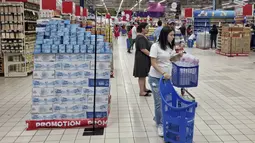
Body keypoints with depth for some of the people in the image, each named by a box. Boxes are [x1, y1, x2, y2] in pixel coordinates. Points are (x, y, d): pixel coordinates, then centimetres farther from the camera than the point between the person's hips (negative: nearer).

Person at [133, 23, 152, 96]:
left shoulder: (143, 36, 12)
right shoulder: (140, 37, -20)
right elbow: (143, 49, -26)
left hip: (145, 58, 10)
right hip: (141, 59, -10)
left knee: (144, 74, 18)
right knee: (141, 75, -2)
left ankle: (144, 88, 31)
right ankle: (141, 92, 5)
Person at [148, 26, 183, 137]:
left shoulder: (170, 46, 6)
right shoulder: (156, 46, -16)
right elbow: (153, 63, -18)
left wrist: (179, 56, -4)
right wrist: (163, 73, -26)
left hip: (167, 77, 7)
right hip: (156, 78, -7)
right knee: (159, 102, -1)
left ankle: (157, 118, 35)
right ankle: (160, 125, 14)